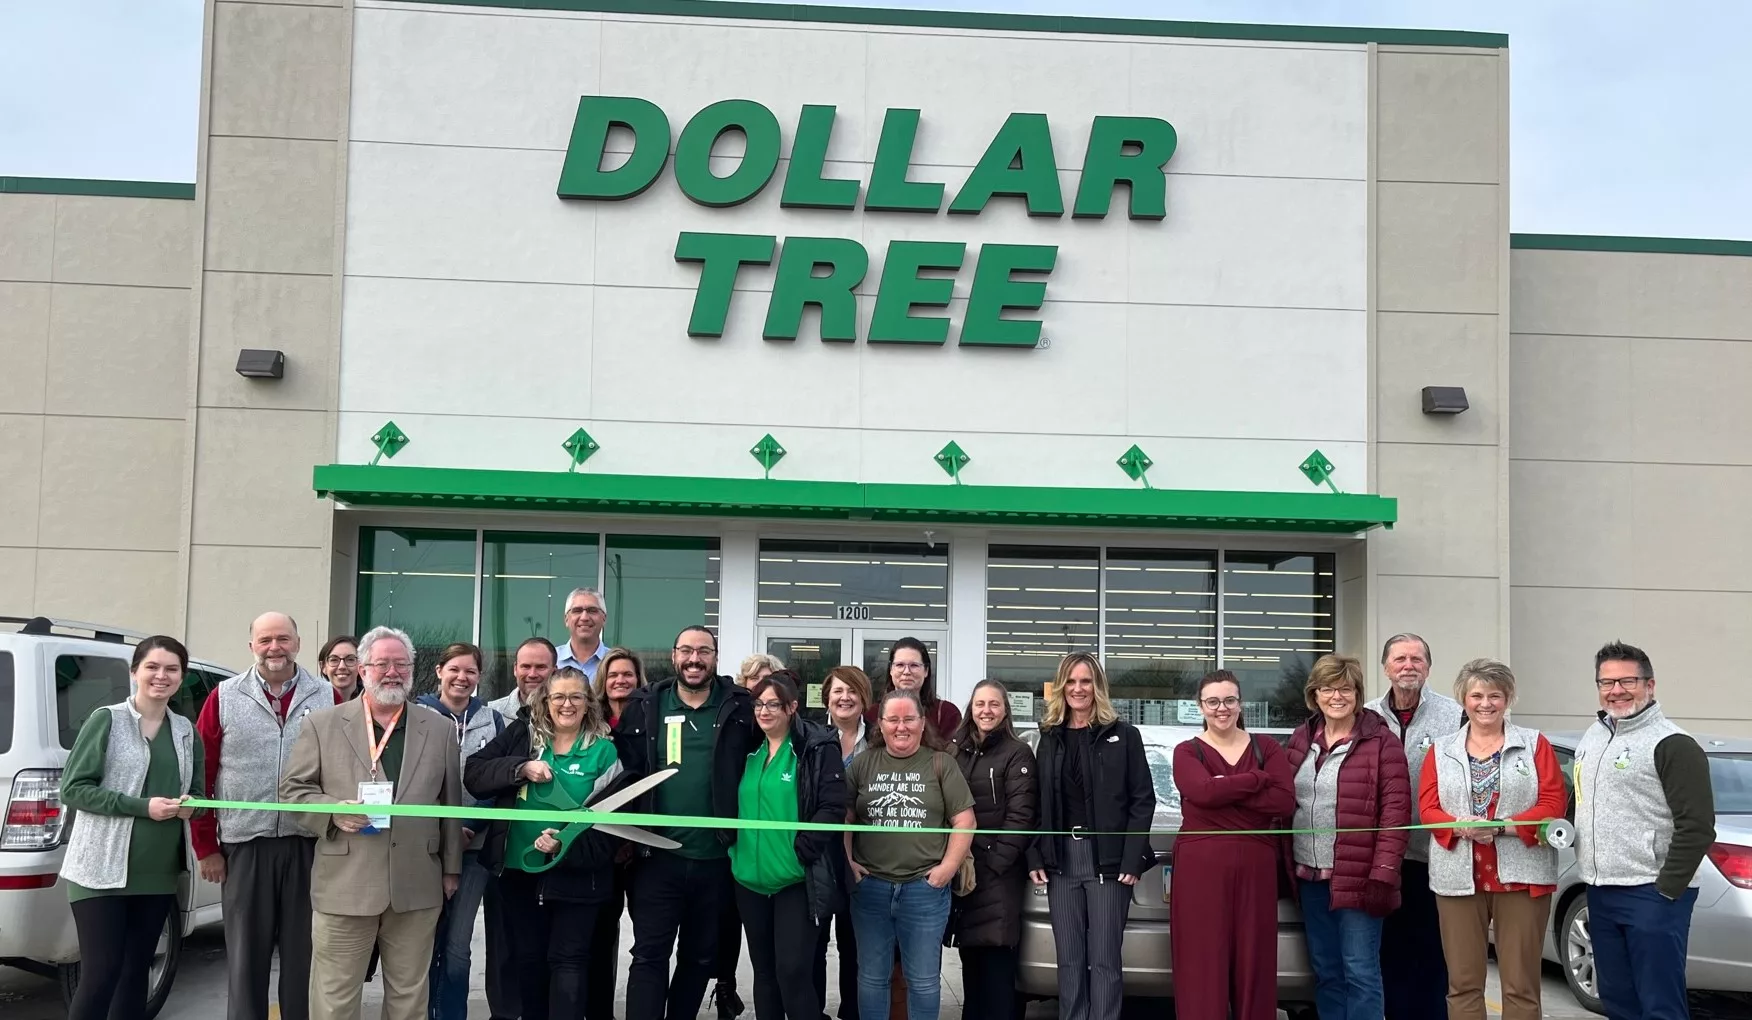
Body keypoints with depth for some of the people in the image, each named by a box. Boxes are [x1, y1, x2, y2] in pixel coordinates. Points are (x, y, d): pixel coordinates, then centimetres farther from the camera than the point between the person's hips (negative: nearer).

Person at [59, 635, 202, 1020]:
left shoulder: (186, 732, 10)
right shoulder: (106, 720, -5)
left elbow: (196, 792, 19)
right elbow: (72, 788, -9)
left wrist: (189, 806, -6)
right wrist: (142, 806, -18)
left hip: (158, 873, 5)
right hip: (102, 869, -5)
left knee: (135, 973, 11)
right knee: (100, 974, -8)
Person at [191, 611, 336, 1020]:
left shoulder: (329, 697, 3)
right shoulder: (224, 699, 3)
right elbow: (200, 776, 3)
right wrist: (206, 848, 0)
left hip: (310, 845, 0)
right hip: (245, 847, 0)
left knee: (304, 955, 8)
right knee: (245, 956, 9)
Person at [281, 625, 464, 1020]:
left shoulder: (440, 730, 9)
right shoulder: (322, 726, 4)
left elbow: (451, 803, 12)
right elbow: (292, 790, 4)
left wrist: (451, 869, 10)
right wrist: (332, 811, -14)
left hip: (417, 887, 2)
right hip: (344, 884, -2)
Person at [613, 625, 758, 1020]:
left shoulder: (740, 707, -1)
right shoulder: (644, 705, 2)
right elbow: (624, 769, 3)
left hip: (714, 857, 1)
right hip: (658, 854, -1)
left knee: (700, 957, 15)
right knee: (649, 955, -1)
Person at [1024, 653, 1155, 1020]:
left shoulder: (1123, 734, 1)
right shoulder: (1050, 738, 12)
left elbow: (1143, 800, -3)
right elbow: (1038, 805, 12)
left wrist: (1132, 859, -11)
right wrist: (1035, 857, 1)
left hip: (1108, 859, -4)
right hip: (1061, 859, 4)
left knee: (1103, 961, -2)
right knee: (1069, 961, 7)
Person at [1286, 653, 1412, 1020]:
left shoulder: (1381, 741, -7)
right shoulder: (1301, 739, 11)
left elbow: (1396, 811, -11)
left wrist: (1383, 873, -17)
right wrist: (1286, 864, 10)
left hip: (1358, 877, -6)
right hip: (1310, 876, 6)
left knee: (1360, 972, -3)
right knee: (1325, 972, 12)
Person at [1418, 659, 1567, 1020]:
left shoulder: (1534, 744, 6)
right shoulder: (1441, 751, 12)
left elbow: (1554, 803, -3)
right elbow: (1427, 808, 4)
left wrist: (1502, 827, -16)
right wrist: (1460, 828, -18)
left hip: (1520, 876, -2)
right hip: (1458, 878, 2)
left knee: (1520, 984, 2)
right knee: (1463, 982, 6)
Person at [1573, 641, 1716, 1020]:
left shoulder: (1672, 745, -11)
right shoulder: (1591, 738, 15)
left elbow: (1697, 827, -15)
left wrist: (1666, 890, -15)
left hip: (1652, 894, -8)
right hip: (1600, 893, 8)